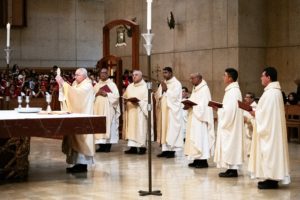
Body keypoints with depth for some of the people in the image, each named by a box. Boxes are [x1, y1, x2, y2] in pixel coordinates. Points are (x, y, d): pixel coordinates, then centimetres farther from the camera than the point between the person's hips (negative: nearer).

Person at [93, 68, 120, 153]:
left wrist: (106, 94, -14)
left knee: (108, 125, -7)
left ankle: (108, 146, -4)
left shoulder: (112, 84, 4)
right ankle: (101, 146, 4)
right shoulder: (96, 85, 17)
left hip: (108, 109, -4)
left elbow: (116, 96, -6)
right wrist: (97, 94, -8)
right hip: (98, 109, 4)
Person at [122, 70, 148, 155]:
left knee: (140, 128, -5)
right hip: (130, 111, 5)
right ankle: (133, 147, 3)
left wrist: (138, 101, -22)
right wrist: (126, 100, -7)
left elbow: (148, 99, -10)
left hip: (140, 111, -5)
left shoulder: (145, 86, -1)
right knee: (131, 128, 2)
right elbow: (124, 97, 15)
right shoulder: (129, 86, 16)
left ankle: (142, 147, -1)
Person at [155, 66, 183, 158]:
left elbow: (174, 96, -18)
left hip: (171, 111, -7)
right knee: (164, 129, 6)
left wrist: (166, 90, -14)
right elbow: (157, 95, 9)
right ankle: (165, 149, 10)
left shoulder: (176, 84, -7)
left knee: (171, 130, -6)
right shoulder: (163, 83, 15)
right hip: (163, 110, 7)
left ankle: (172, 150, -3)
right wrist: (162, 90, -9)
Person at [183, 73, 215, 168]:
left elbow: (203, 105, -21)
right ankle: (197, 160, 13)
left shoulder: (204, 89, -14)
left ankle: (203, 161, -4)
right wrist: (188, 105, -1)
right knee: (194, 138, 9)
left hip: (200, 119, -10)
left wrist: (191, 106, -20)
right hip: (194, 118, 10)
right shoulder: (195, 89, 15)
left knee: (201, 137, -7)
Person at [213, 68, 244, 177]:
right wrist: (219, 108, 9)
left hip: (230, 123, -10)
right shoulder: (231, 90, 14)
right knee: (229, 144, 11)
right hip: (229, 123, 10)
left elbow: (230, 109, -24)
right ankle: (232, 168, 14)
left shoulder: (233, 91, -17)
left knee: (230, 144, -6)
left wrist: (219, 110, -11)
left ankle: (232, 170, -3)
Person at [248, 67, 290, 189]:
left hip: (269, 129, -11)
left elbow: (266, 112, -22)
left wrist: (255, 113, -7)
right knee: (272, 151, 12)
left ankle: (271, 180, -1)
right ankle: (272, 178, 16)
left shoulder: (270, 92, -18)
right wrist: (256, 112, 10)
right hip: (271, 128, 11)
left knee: (270, 151, -6)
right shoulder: (274, 91, 14)